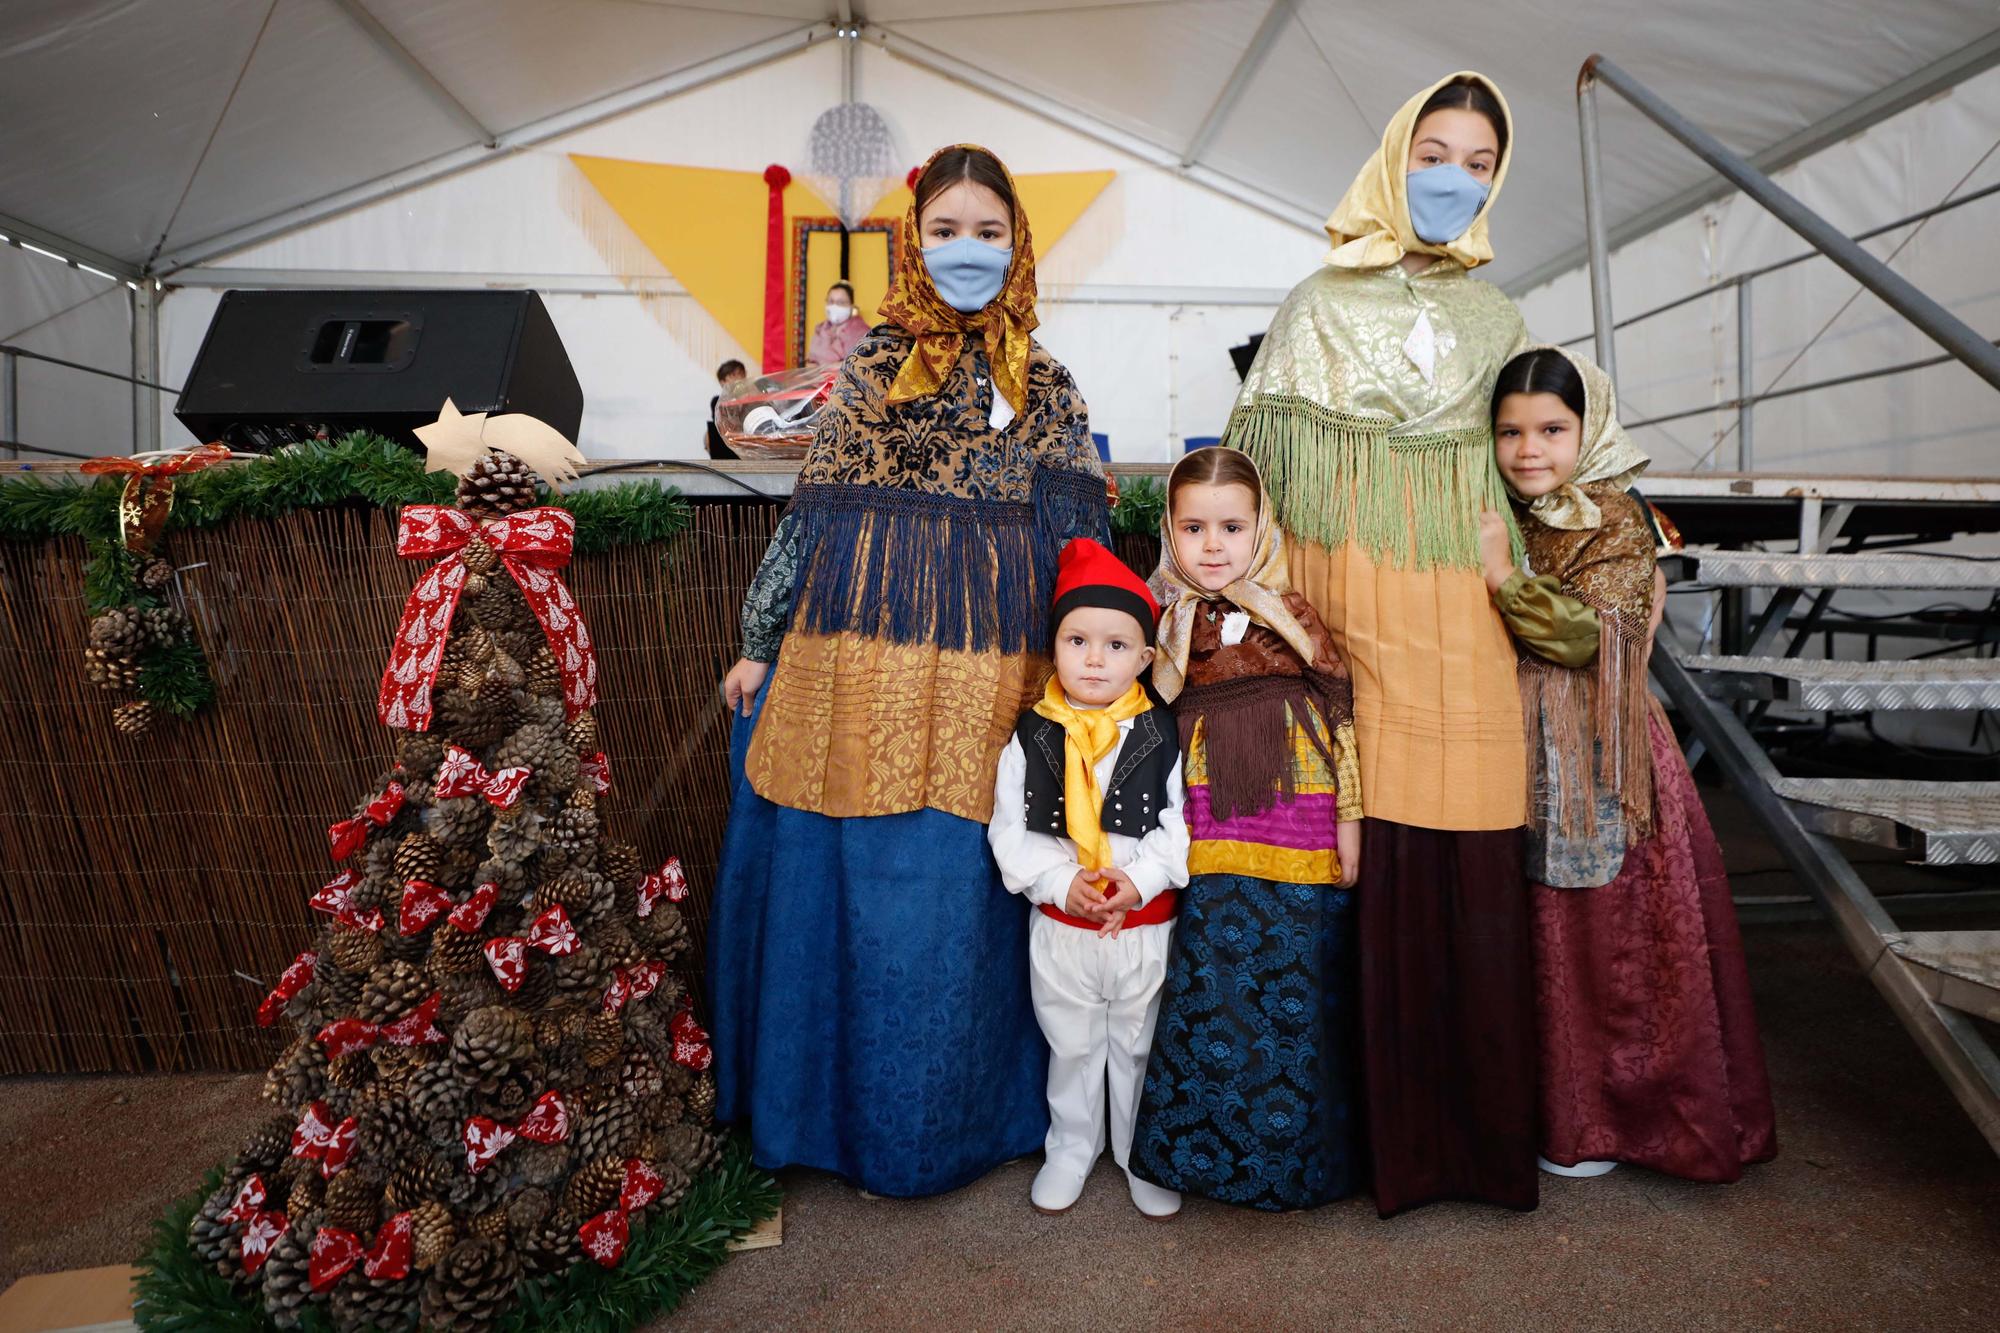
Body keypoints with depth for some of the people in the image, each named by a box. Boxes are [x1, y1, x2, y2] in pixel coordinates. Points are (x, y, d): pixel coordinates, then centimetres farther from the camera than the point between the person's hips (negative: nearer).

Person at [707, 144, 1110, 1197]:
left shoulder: (1042, 382, 12)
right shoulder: (870, 364, 10)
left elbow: (1080, 540, 8)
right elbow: (813, 511, 9)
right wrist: (759, 642, 8)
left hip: (989, 672, 1)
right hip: (858, 656, 0)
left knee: (964, 890, 5)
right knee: (853, 883, 6)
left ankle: (953, 1116, 27)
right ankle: (847, 1105, 28)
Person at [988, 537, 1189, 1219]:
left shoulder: (1163, 738, -8)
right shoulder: (1030, 738, -6)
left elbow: (1183, 824, -9)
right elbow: (1009, 830, -6)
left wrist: (1141, 879, -22)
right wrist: (1060, 881, -18)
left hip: (1147, 926, -1)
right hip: (1059, 927, 1)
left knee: (1141, 1046, 17)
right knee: (1071, 1047, 19)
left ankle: (1144, 1153, 39)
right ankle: (1072, 1148, 41)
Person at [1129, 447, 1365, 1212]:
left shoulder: (1294, 616, 1)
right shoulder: (1168, 625, 3)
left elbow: (1340, 717, 3)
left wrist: (1348, 816, 1)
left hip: (1299, 827, 0)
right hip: (1209, 834, 1)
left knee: (1296, 980, 6)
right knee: (1210, 985, 6)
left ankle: (1295, 1151, 26)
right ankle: (1207, 1146, 25)